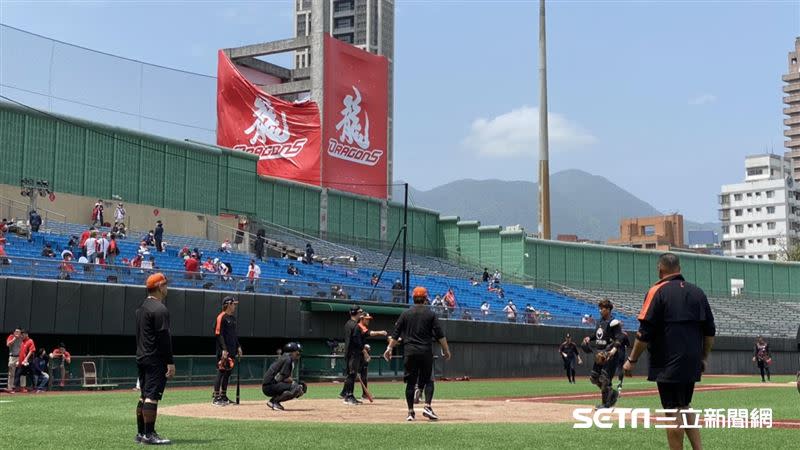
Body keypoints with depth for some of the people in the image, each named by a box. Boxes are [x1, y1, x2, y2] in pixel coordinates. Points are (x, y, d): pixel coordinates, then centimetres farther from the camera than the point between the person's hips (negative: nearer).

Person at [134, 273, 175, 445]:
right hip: (155, 359, -10)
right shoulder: (160, 309, -14)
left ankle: (141, 433, 17)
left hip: (141, 358, 10)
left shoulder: (142, 307, 16)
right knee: (152, 395, -9)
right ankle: (149, 434, -10)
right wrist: (170, 362, -17)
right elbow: (164, 337, -19)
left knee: (144, 395, 13)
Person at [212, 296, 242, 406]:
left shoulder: (233, 318, 16)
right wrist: (224, 349, -21)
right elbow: (218, 334, -16)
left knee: (228, 372, 12)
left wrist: (238, 347, 18)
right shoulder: (221, 317, -11)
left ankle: (223, 396, 20)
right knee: (221, 371, -9)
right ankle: (216, 397, -6)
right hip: (223, 351, -9)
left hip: (231, 350, 9)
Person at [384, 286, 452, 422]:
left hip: (410, 352, 1)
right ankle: (427, 406, -9)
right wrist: (446, 350, 4)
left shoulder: (406, 314, 4)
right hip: (426, 352, -1)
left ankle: (410, 412, 6)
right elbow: (440, 335, -2)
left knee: (410, 382, 6)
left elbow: (395, 334, 3)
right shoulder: (430, 314, 1)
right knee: (427, 380, 7)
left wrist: (389, 348, 9)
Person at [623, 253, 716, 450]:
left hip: (668, 365, -6)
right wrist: (704, 358, 22)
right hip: (692, 364, 6)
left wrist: (632, 360, -4)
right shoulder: (698, 292, 10)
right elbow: (710, 330, 12)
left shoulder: (658, 291, -8)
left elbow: (645, 332, -12)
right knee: (685, 407, 18)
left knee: (673, 411, -2)